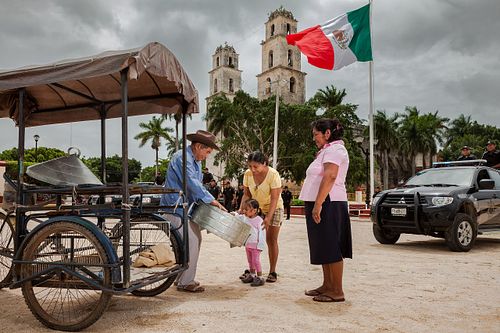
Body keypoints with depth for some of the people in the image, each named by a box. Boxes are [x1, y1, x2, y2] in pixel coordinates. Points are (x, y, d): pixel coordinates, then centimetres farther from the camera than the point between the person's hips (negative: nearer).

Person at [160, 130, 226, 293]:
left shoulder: (196, 161, 15)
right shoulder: (182, 158, -17)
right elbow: (193, 184, -25)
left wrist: (208, 201, 3)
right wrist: (211, 200, -21)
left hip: (188, 207, 10)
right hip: (176, 207, -10)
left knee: (196, 240, 12)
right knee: (190, 243, -10)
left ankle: (183, 278, 23)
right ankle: (185, 282, 2)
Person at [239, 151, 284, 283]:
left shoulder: (273, 175, -25)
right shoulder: (247, 174, -12)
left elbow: (274, 198, -25)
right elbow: (246, 194, -4)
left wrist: (268, 217, -31)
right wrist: (242, 209, -18)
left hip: (274, 208, -3)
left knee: (271, 240, -1)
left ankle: (272, 272, 10)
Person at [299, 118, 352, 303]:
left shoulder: (334, 150, -10)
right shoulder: (327, 151, 23)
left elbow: (330, 177, -23)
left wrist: (318, 204, -28)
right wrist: (315, 205, 18)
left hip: (328, 204, -10)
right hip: (321, 204, 10)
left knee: (331, 248, -7)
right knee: (324, 248, 13)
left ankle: (337, 291, -1)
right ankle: (328, 285, 22)